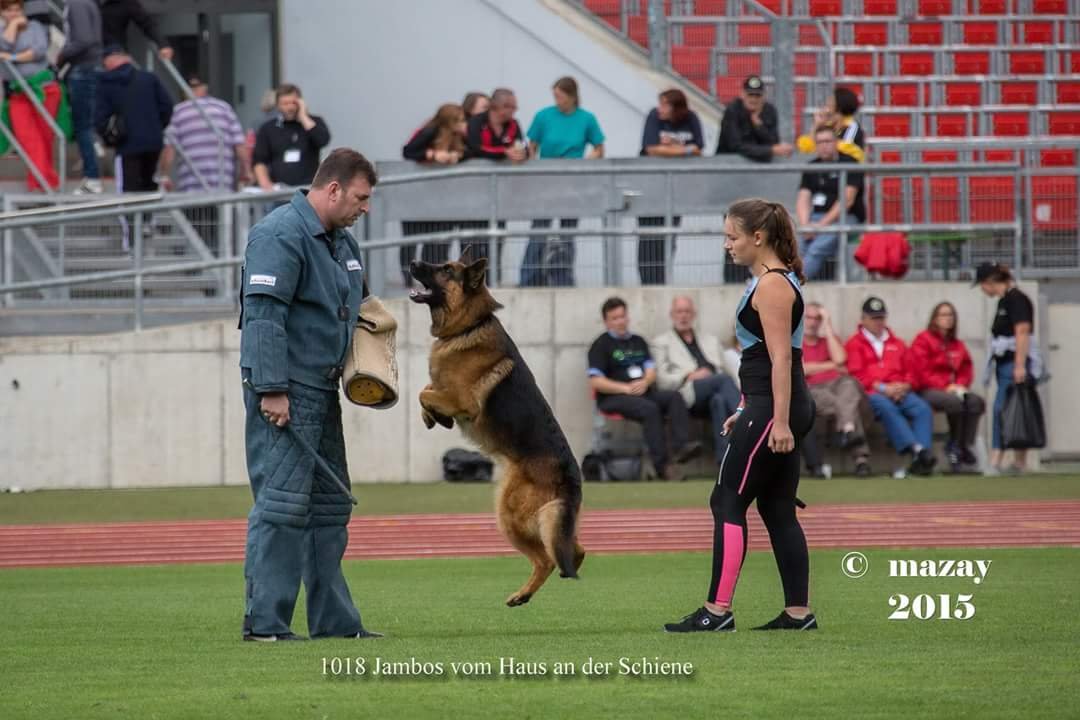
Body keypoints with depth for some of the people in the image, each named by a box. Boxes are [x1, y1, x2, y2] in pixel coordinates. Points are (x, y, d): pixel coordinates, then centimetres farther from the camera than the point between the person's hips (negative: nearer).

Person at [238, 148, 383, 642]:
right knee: (282, 503, -11)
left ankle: (333, 619, 17)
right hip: (286, 392, -10)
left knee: (329, 506, 12)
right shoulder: (281, 235, -13)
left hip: (322, 390, 10)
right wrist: (271, 390, -24)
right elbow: (263, 315, -20)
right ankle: (264, 621, -11)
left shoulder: (341, 243, 18)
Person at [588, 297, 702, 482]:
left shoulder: (638, 342, 24)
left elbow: (651, 370, 18)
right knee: (649, 409, -33)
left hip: (644, 392, 6)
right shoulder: (601, 345, 6)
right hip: (613, 397, -6)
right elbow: (595, 382, -4)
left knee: (674, 397, -22)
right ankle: (662, 464, -38)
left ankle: (682, 446, -40)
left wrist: (644, 382, -7)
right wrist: (626, 388, -13)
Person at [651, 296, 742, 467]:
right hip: (686, 396, -4)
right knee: (724, 379, -33)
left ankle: (724, 458, -49)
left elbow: (724, 370, 23)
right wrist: (690, 376, -7)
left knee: (719, 400, -37)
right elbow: (661, 379, 7)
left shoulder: (711, 341, 34)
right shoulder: (660, 343, 22)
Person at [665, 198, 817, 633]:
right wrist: (746, 411, 25)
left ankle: (717, 611, -8)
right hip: (772, 408, 10)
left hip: (774, 408, -10)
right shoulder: (774, 280, 17)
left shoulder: (772, 286, -14)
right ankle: (798, 613, 9)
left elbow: (781, 357, -20)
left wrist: (780, 422, -24)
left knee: (728, 502, -7)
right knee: (777, 508, 10)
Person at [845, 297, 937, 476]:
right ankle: (916, 450, -51)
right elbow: (857, 376, -1)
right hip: (871, 393, -4)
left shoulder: (897, 344, 28)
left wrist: (904, 386, -3)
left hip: (901, 392, 4)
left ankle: (921, 458, -40)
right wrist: (882, 388, -13)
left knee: (923, 409, -26)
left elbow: (910, 371, 20)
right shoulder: (854, 344, 12)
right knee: (887, 408, -38)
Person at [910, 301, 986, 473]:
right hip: (928, 390, -6)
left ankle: (966, 446, -27)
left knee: (976, 402, -26)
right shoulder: (923, 340, 2)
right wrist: (945, 386, -15)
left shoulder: (957, 345, 20)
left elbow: (966, 370, 17)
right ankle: (955, 446, -21)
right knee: (955, 402, -36)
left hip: (953, 389, 6)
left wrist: (960, 385, -7)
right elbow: (921, 371, -8)